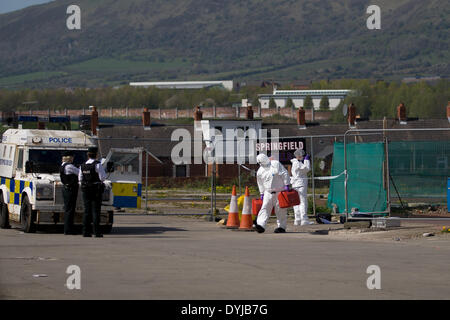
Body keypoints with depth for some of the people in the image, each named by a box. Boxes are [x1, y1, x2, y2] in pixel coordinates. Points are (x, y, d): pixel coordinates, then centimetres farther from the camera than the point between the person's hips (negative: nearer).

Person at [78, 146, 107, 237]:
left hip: (86, 190, 4)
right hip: (96, 190, -4)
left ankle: (86, 231, 4)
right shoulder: (97, 165, -10)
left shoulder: (83, 166, 6)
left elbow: (80, 179, 10)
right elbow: (103, 177, -12)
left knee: (87, 211, 7)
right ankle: (96, 232, -5)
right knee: (96, 211, -2)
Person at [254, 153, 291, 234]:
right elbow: (260, 184, 19)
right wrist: (262, 194, 16)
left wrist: (286, 185, -12)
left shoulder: (275, 164, -6)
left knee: (280, 210, -1)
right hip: (268, 192, 4)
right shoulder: (260, 171, 9)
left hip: (280, 191, -4)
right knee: (265, 207, -11)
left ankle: (282, 227, 8)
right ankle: (261, 225, -21)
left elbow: (285, 174, -7)